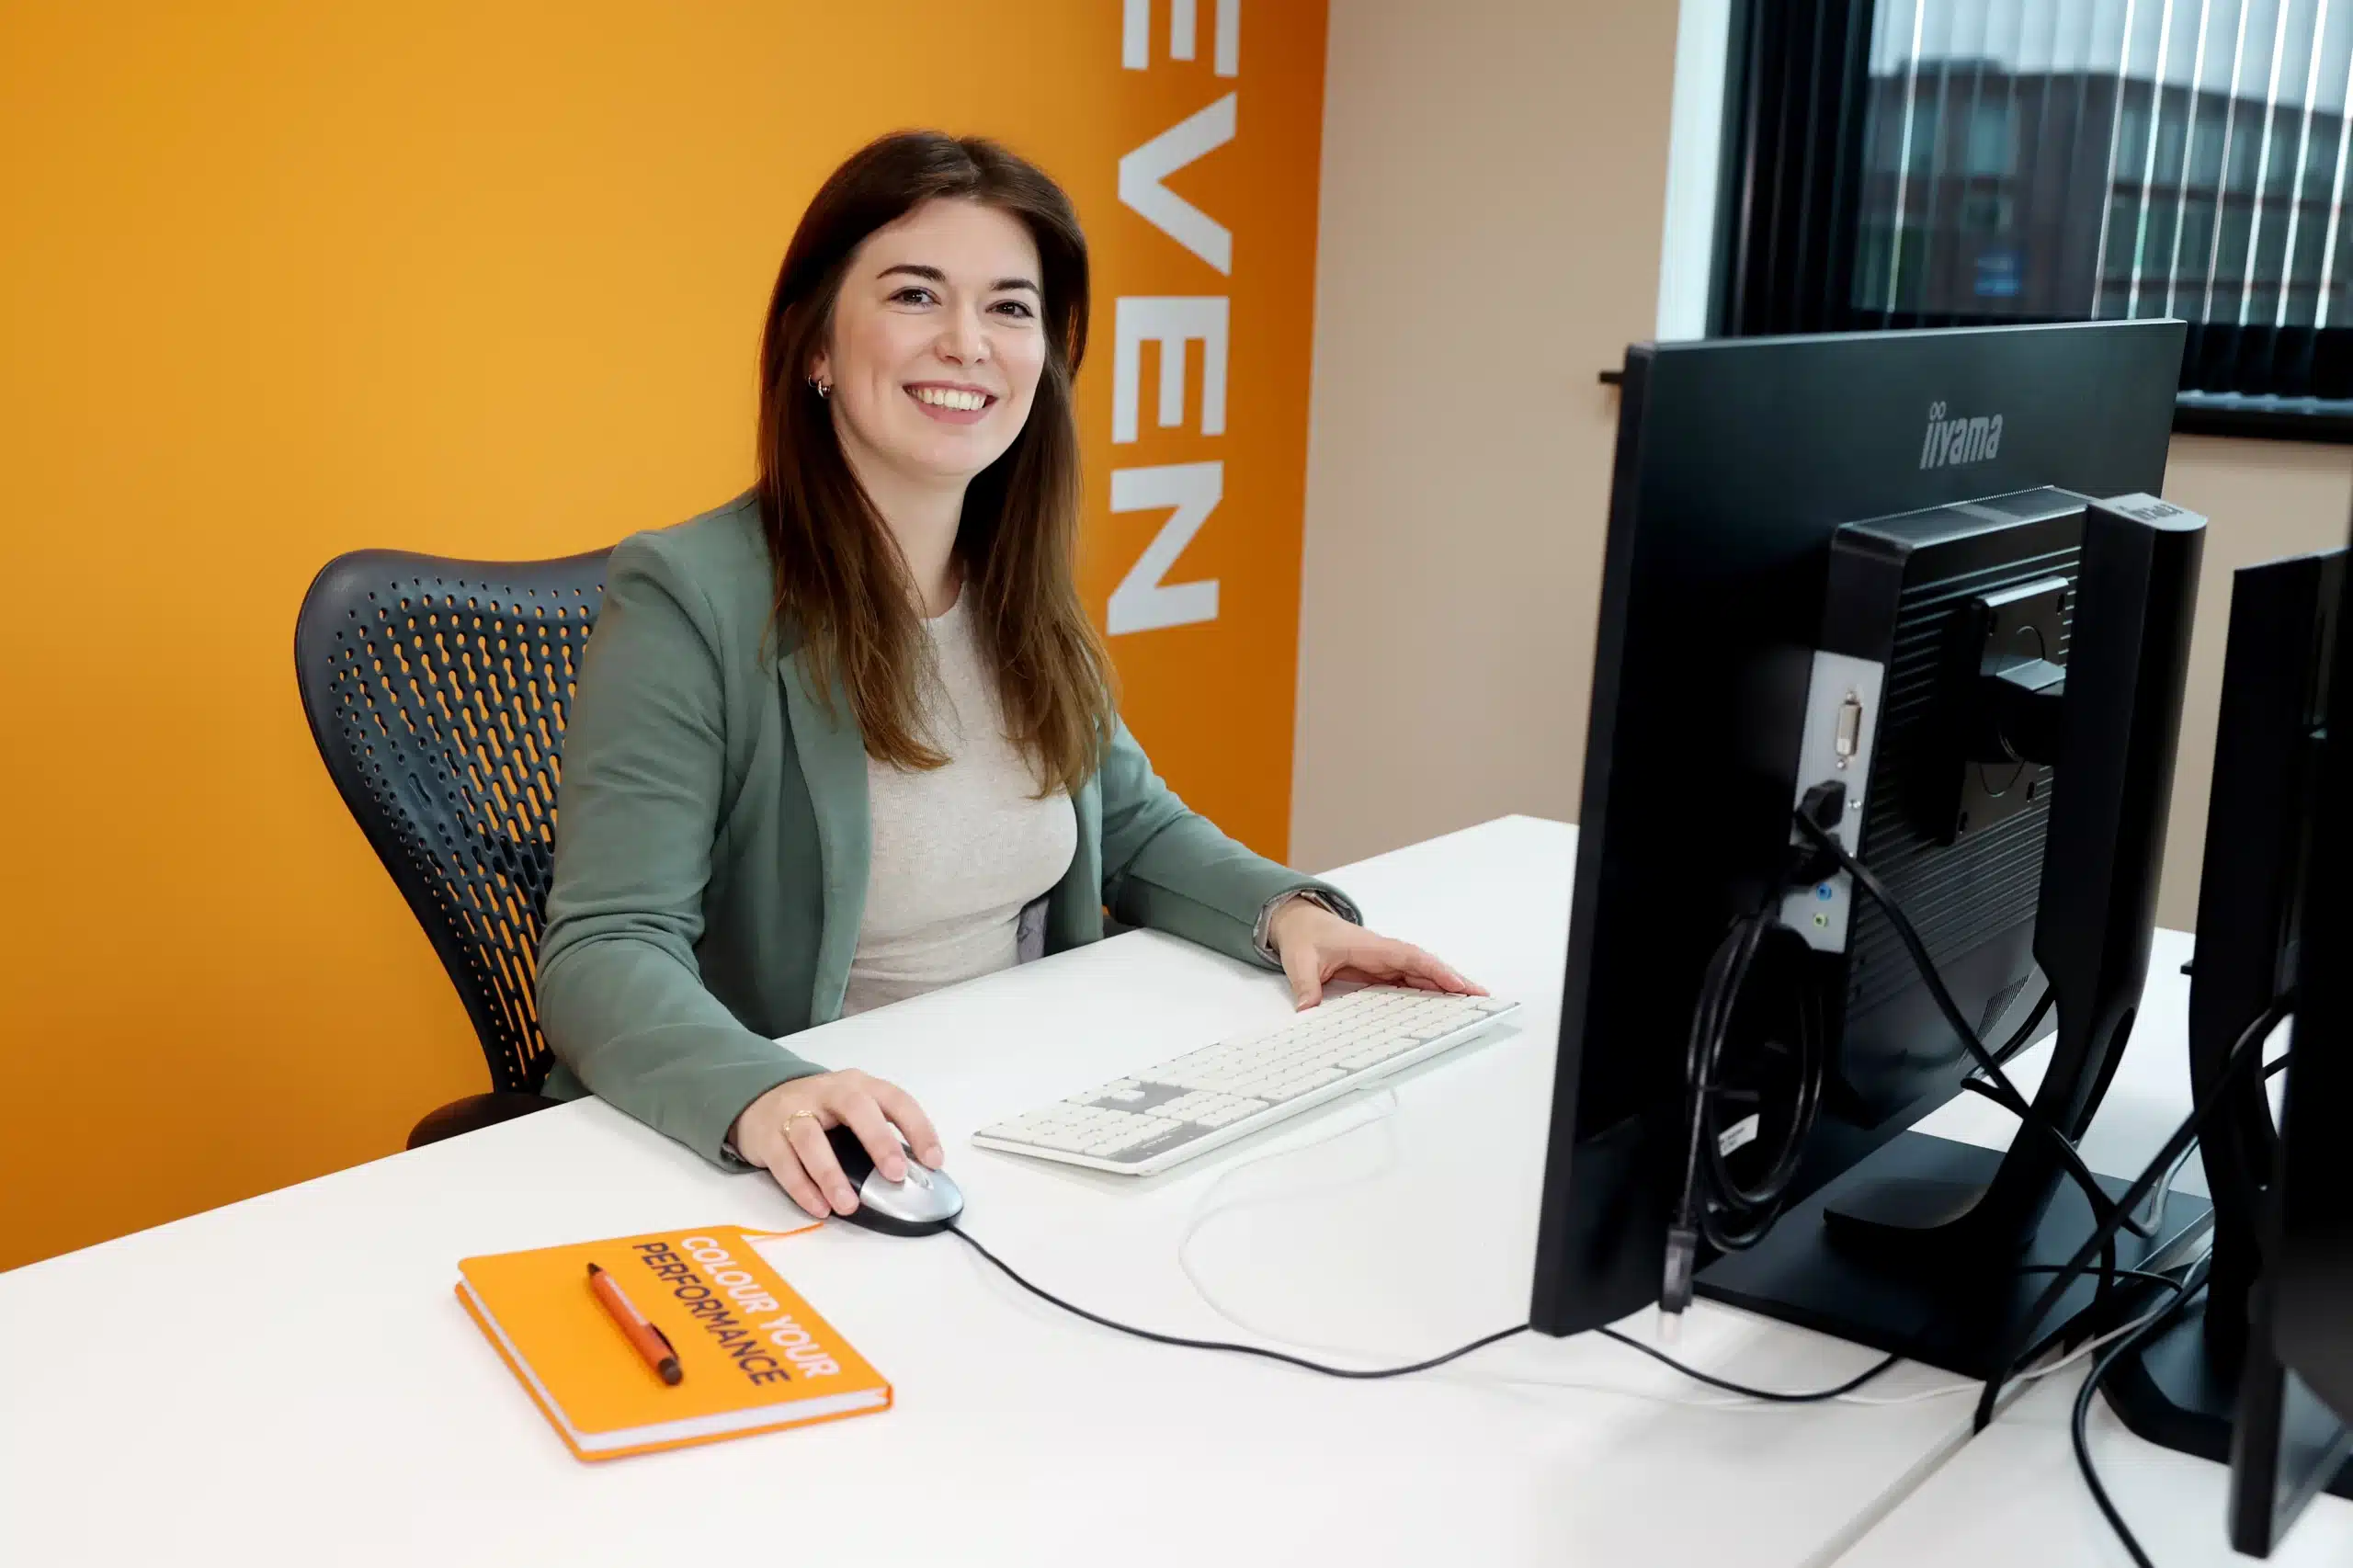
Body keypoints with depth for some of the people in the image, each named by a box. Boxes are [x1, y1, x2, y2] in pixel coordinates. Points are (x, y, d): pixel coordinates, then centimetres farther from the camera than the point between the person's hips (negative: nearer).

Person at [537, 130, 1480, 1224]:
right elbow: (608, 954, -21)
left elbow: (1135, 827, 17)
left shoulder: (1022, 595, 7)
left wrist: (1285, 909, -2)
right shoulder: (686, 601, -14)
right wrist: (761, 1096, -40)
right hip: (819, 1182, -4)